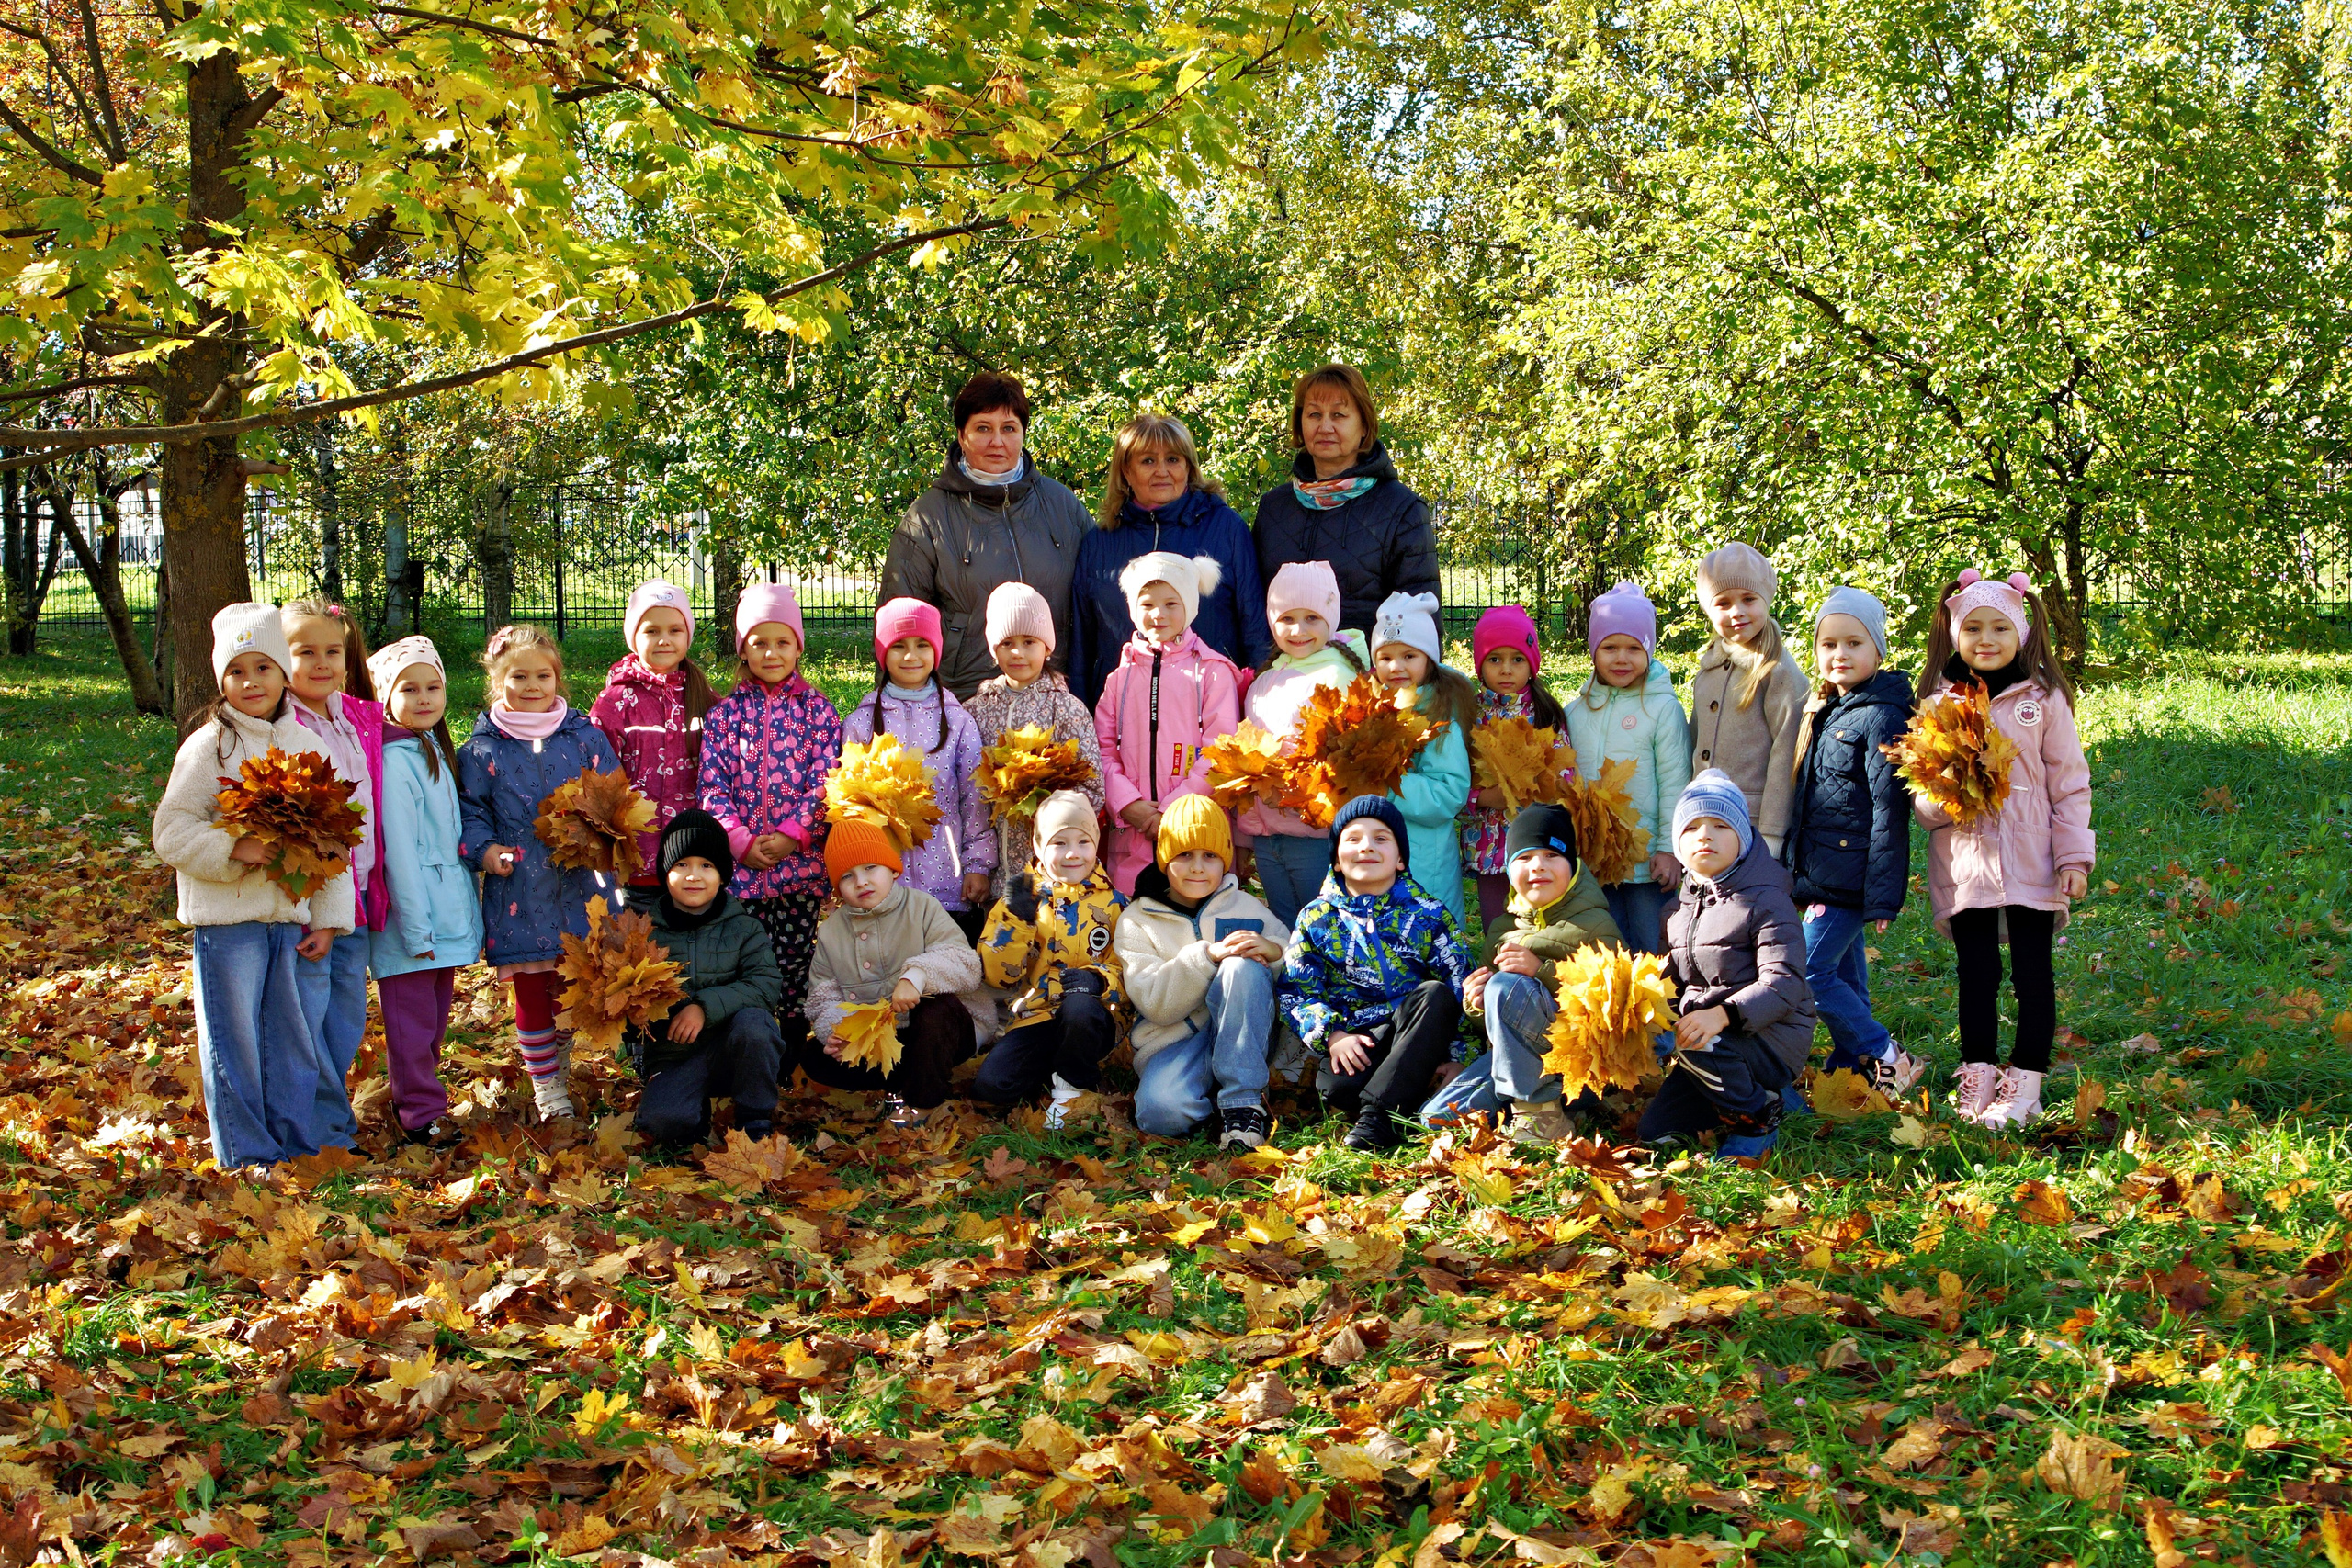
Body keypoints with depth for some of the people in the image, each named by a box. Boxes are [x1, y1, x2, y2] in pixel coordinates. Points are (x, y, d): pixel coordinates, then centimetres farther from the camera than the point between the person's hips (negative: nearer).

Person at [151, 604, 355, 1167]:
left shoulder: (307, 745, 8)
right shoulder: (209, 745, -5)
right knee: (235, 1042, 3)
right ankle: (248, 1157, 14)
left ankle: (304, 1142, 24)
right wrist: (234, 850, -22)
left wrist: (328, 919, 7)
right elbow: (172, 833, -7)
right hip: (227, 917, -4)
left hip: (291, 916, 4)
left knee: (293, 1037, 11)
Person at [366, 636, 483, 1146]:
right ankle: (423, 1114, 7)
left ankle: (418, 1098, 27)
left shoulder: (436, 749, 12)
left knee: (436, 1014, 16)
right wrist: (416, 927, -19)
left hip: (446, 908, 9)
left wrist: (464, 906, 15)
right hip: (412, 912, -9)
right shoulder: (394, 760, -15)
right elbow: (398, 850, -18)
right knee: (412, 1017, 0)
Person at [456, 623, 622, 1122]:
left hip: (580, 889, 2)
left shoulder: (584, 736, 4)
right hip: (519, 893, -2)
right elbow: (469, 813, 3)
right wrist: (484, 849, -15)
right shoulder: (482, 751, 0)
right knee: (532, 994, 6)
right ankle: (546, 1086, 21)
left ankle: (557, 1066, 35)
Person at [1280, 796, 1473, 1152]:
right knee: (1335, 1086, -35)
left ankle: (1378, 1112, -32)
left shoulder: (1428, 915, 8)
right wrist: (1332, 1035, -13)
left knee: (1435, 994, -33)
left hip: (1418, 1035, 1)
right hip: (1352, 1041, -1)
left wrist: (1448, 1055, -12)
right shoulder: (1316, 918, 11)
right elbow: (1297, 992, 5)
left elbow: (1460, 988, 2)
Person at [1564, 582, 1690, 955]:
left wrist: (1669, 849, -10)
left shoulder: (1663, 709, -6)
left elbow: (1674, 784, -7)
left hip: (1646, 863, -4)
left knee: (1651, 951, 3)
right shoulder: (1576, 712, 7)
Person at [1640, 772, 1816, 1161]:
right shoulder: (1679, 911, 11)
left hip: (1773, 1038, -7)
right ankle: (1759, 1094, 17)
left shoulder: (1766, 902, -11)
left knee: (1699, 1048, -35)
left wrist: (1723, 1015, -38)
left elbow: (1783, 984, -22)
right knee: (1653, 1132, -3)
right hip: (1710, 1038, 7)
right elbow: (1673, 985, 16)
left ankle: (1758, 1121, -8)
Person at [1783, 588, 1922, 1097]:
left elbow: (1890, 812, -17)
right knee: (1845, 971, 14)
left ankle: (1887, 1059, 1)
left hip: (1850, 878, -9)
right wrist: (1793, 868, 18)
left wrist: (1882, 898, -19)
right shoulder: (1823, 711, 13)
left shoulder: (1881, 718, -14)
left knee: (1809, 970, -10)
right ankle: (1850, 1070, 23)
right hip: (1820, 874, 9)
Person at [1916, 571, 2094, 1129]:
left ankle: (2024, 1083, 10)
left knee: (2032, 973, 2)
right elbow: (1919, 794, 8)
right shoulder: (1938, 704, 6)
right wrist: (1942, 799, -14)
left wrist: (2074, 856, -3)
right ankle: (1977, 1077, 16)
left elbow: (2069, 784, 3)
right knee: (1976, 973, 7)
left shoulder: (2043, 701, 1)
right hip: (1963, 866, 2)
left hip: (2030, 865, -2)